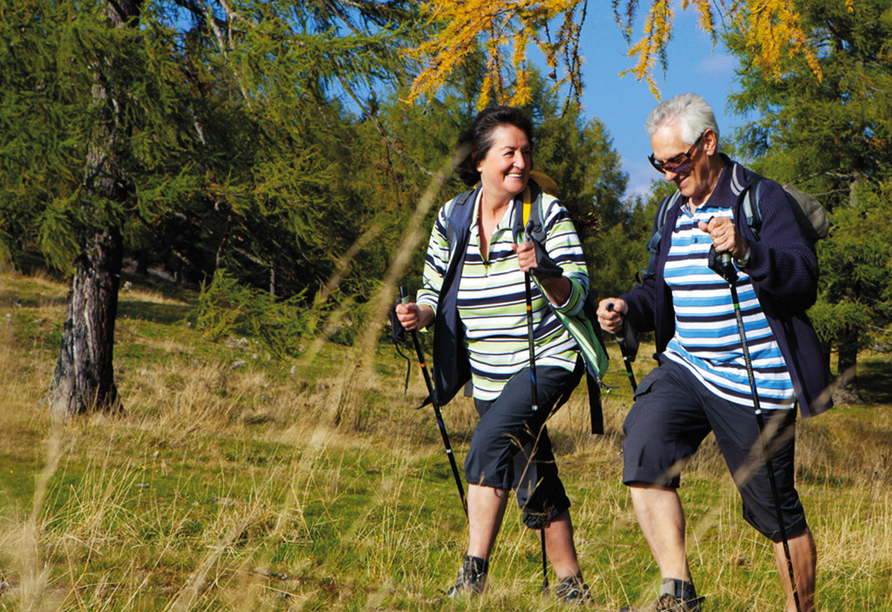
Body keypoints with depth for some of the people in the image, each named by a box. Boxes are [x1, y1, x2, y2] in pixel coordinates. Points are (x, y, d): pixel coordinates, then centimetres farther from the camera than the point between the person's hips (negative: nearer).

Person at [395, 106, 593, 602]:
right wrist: (420, 314, -13)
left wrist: (543, 270, -33)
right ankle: (572, 589, 26)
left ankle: (474, 576, -27)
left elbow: (575, 295, -13)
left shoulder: (548, 213, -8)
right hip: (489, 376, 5)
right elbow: (435, 293, 10)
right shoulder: (451, 219, 2)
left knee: (492, 440, -28)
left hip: (548, 362, -5)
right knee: (535, 483, 12)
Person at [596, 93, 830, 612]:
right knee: (644, 447, -20)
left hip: (755, 383, -6)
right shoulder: (676, 214, 14)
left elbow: (804, 281, -19)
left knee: (775, 509, 2)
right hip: (686, 369, 6)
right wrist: (630, 308, 0)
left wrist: (747, 252, -37)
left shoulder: (763, 199, -8)